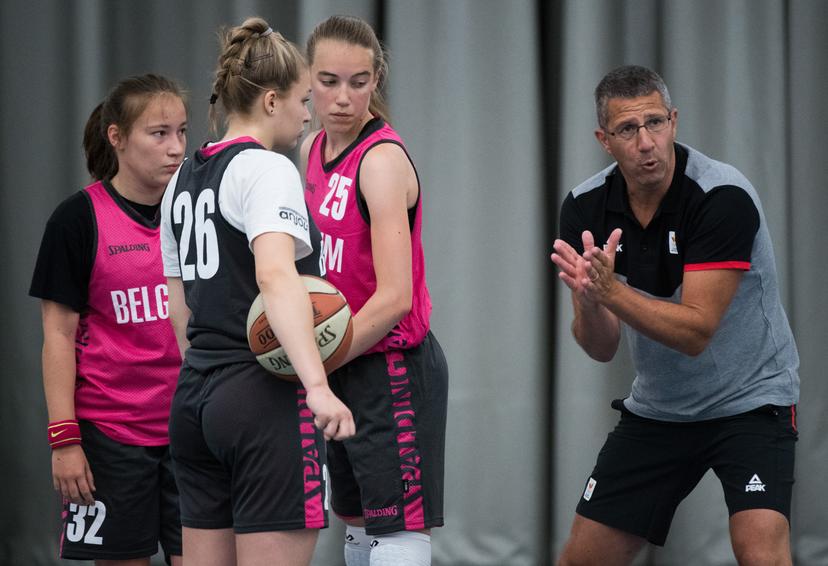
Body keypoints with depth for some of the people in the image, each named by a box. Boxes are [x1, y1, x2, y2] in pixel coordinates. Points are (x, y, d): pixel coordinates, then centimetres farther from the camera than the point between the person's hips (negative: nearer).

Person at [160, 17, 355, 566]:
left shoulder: (183, 180, 15)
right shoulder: (268, 170, -10)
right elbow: (276, 274, -28)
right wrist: (318, 386, -38)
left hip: (194, 398, 8)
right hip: (267, 398, -8)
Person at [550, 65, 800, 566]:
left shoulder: (724, 198, -23)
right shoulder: (585, 209, -7)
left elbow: (696, 332, -25)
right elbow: (602, 347, -7)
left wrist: (610, 290, -37)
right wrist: (589, 301, -29)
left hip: (749, 401, -5)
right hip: (657, 408, 5)